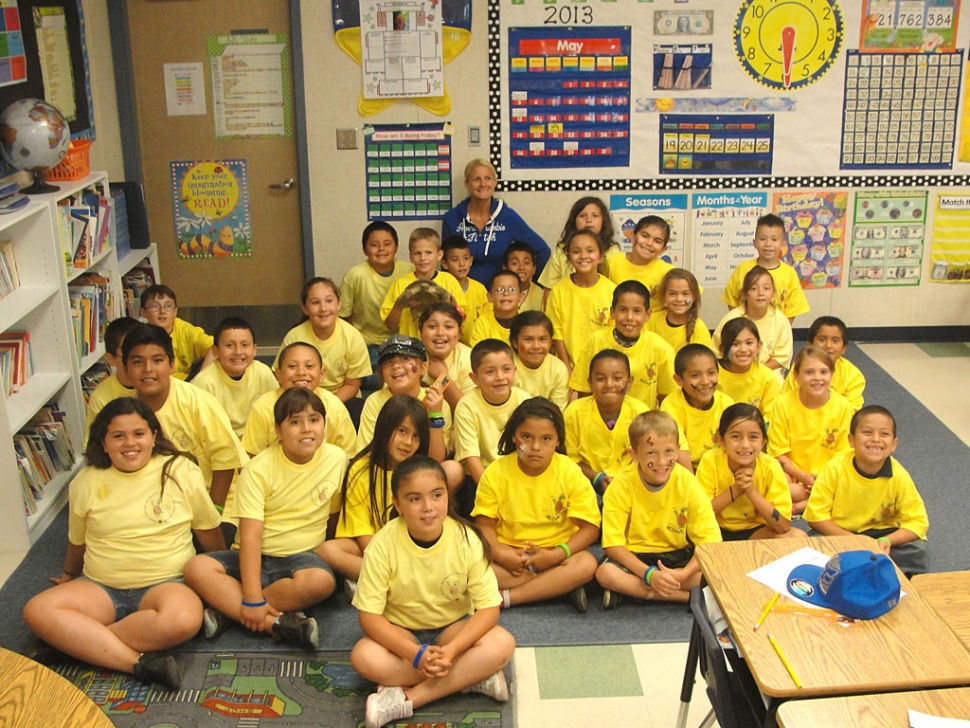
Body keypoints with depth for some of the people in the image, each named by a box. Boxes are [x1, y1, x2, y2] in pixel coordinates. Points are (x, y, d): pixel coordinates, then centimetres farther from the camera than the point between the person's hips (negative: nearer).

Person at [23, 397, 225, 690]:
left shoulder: (181, 472, -3)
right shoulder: (86, 482, 4)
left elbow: (208, 530, 8)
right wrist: (69, 575, 36)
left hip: (165, 583, -3)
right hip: (100, 588, 3)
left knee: (184, 619, -37)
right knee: (37, 610, -24)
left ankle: (83, 642, -18)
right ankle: (141, 662, -31)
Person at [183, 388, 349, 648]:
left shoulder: (337, 459, -3)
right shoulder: (259, 470, -10)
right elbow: (250, 535, -17)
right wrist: (253, 599, -28)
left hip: (300, 556, 1)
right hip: (253, 557, 0)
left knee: (321, 580, -34)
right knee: (196, 568, -27)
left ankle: (228, 612, -22)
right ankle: (277, 623, -30)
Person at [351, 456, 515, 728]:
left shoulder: (466, 539, -18)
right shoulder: (383, 545, -20)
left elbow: (489, 608, -16)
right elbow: (369, 615, -18)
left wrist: (452, 650, -31)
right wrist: (416, 654, -30)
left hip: (454, 627, 1)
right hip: (401, 633, 0)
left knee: (501, 644, -27)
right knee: (364, 657, -31)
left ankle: (406, 699, -24)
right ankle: (472, 677, -21)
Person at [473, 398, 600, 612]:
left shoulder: (570, 473, -9)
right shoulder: (496, 472, -6)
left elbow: (589, 528, -10)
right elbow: (485, 524, -5)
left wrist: (556, 555, -24)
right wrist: (499, 553, -25)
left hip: (555, 552, 0)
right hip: (509, 553, 1)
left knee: (586, 564, -31)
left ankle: (504, 598, -27)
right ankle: (560, 586, -23)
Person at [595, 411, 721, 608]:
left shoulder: (687, 482, -13)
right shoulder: (621, 486, -16)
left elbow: (709, 541, -14)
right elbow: (612, 543, -17)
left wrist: (684, 574, -31)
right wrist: (649, 574, -30)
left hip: (677, 557, 1)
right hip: (634, 557, 0)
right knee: (605, 572, -33)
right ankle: (689, 595, -23)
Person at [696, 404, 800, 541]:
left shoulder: (770, 467, -16)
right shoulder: (710, 461, -18)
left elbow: (783, 526, -19)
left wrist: (752, 491, -29)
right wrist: (734, 490, -28)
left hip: (755, 531, 3)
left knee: (798, 536, -24)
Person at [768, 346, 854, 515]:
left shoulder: (843, 406, -4)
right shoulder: (783, 404, -7)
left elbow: (842, 453, 0)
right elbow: (779, 453, -5)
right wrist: (804, 477, -15)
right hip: (792, 475, -2)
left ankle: (800, 506, -19)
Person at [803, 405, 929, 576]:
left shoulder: (899, 476, -15)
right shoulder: (835, 469, -19)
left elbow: (918, 521, -11)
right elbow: (816, 516, -16)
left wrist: (887, 540, -29)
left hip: (880, 533, 1)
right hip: (838, 534, -1)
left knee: (919, 552, -22)